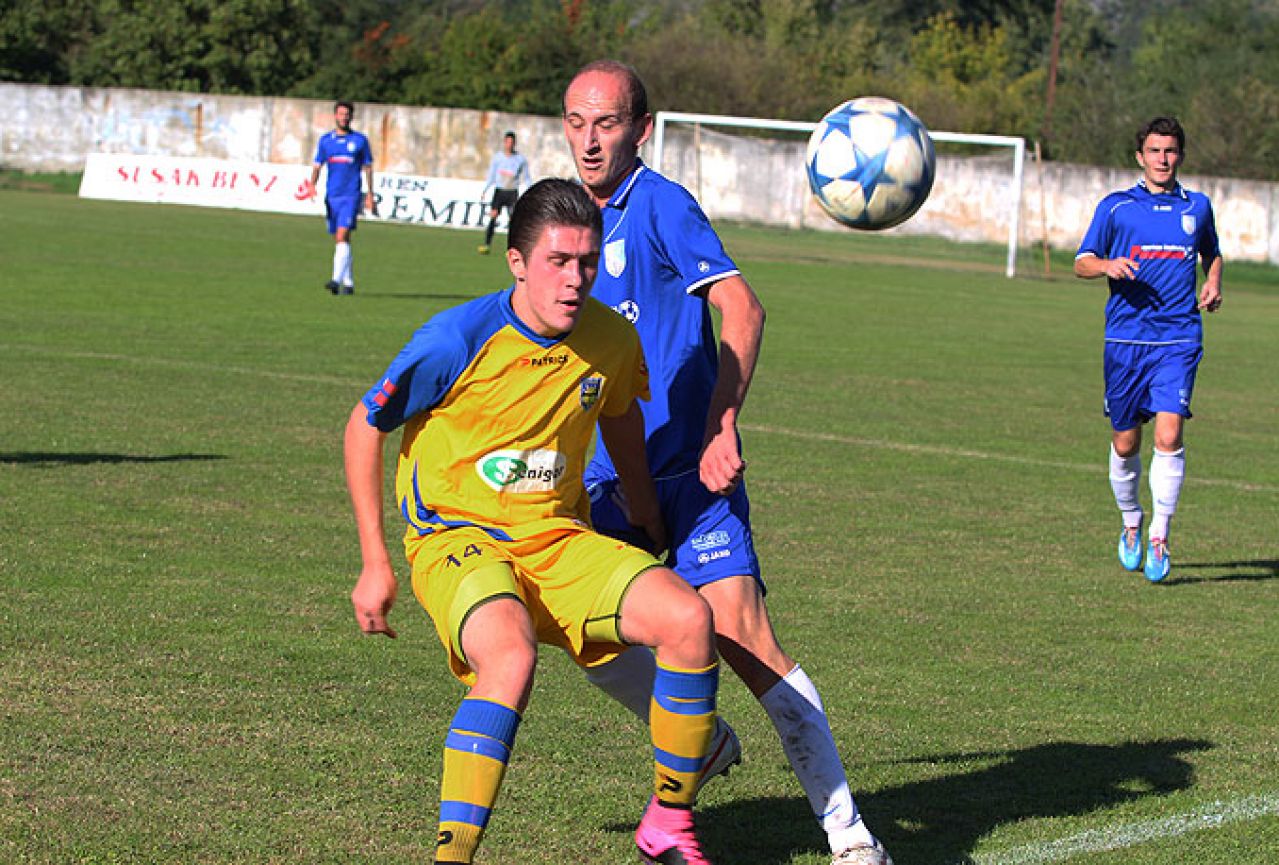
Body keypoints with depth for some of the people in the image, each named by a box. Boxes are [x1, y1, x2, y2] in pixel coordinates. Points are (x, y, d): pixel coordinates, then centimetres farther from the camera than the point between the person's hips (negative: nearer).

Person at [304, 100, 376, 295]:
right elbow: (317, 166, 9)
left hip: (351, 195, -4)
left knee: (342, 237, -18)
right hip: (332, 196, 4)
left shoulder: (360, 140, 4)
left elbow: (368, 168, 8)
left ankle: (337, 280, -26)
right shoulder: (325, 140, 10)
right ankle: (348, 282, 19)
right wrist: (312, 185, -9)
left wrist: (370, 195, 6)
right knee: (338, 240, 9)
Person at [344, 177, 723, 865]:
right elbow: (364, 428, -3)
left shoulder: (613, 339, -2)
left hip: (560, 541, 5)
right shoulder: (458, 338, -16)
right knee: (511, 656, -37)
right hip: (456, 538, -5)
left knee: (687, 618, -19)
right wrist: (375, 564, -3)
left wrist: (648, 526, 30)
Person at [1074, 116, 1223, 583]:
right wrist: (1108, 266, -15)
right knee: (1125, 444, 6)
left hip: (1178, 339, 0)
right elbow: (1082, 263, 7)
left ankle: (1159, 537, -11)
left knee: (1169, 434, -16)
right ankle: (1131, 523, 30)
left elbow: (1211, 253, 28)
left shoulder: (1197, 207, 10)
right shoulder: (1115, 207, 5)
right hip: (1125, 338, 0)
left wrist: (1213, 283, 7)